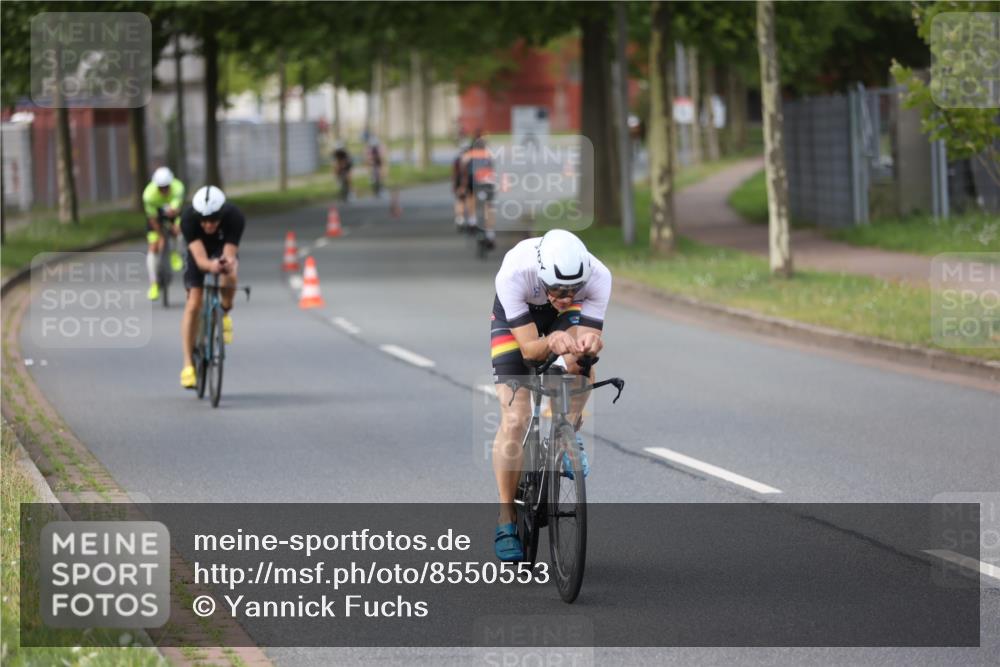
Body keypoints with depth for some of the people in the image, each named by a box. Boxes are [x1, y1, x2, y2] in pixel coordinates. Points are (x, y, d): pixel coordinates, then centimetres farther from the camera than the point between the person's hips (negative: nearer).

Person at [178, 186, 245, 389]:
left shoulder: (234, 218, -35)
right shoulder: (188, 219, -36)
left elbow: (229, 255, -36)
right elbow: (200, 259, -42)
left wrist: (228, 263, -61)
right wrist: (210, 265, -65)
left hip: (223, 252, 0)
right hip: (200, 254, 0)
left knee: (229, 278, -35)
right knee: (193, 305, -14)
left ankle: (225, 313, -2)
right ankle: (188, 364, -7)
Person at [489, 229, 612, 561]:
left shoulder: (598, 277, -35)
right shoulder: (512, 275, -40)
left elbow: (591, 336, -31)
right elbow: (528, 348, -36)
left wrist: (590, 345, -55)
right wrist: (550, 343, -57)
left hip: (564, 318, 1)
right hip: (516, 317, -1)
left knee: (581, 358, -34)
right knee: (515, 421, -13)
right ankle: (506, 521, 1)